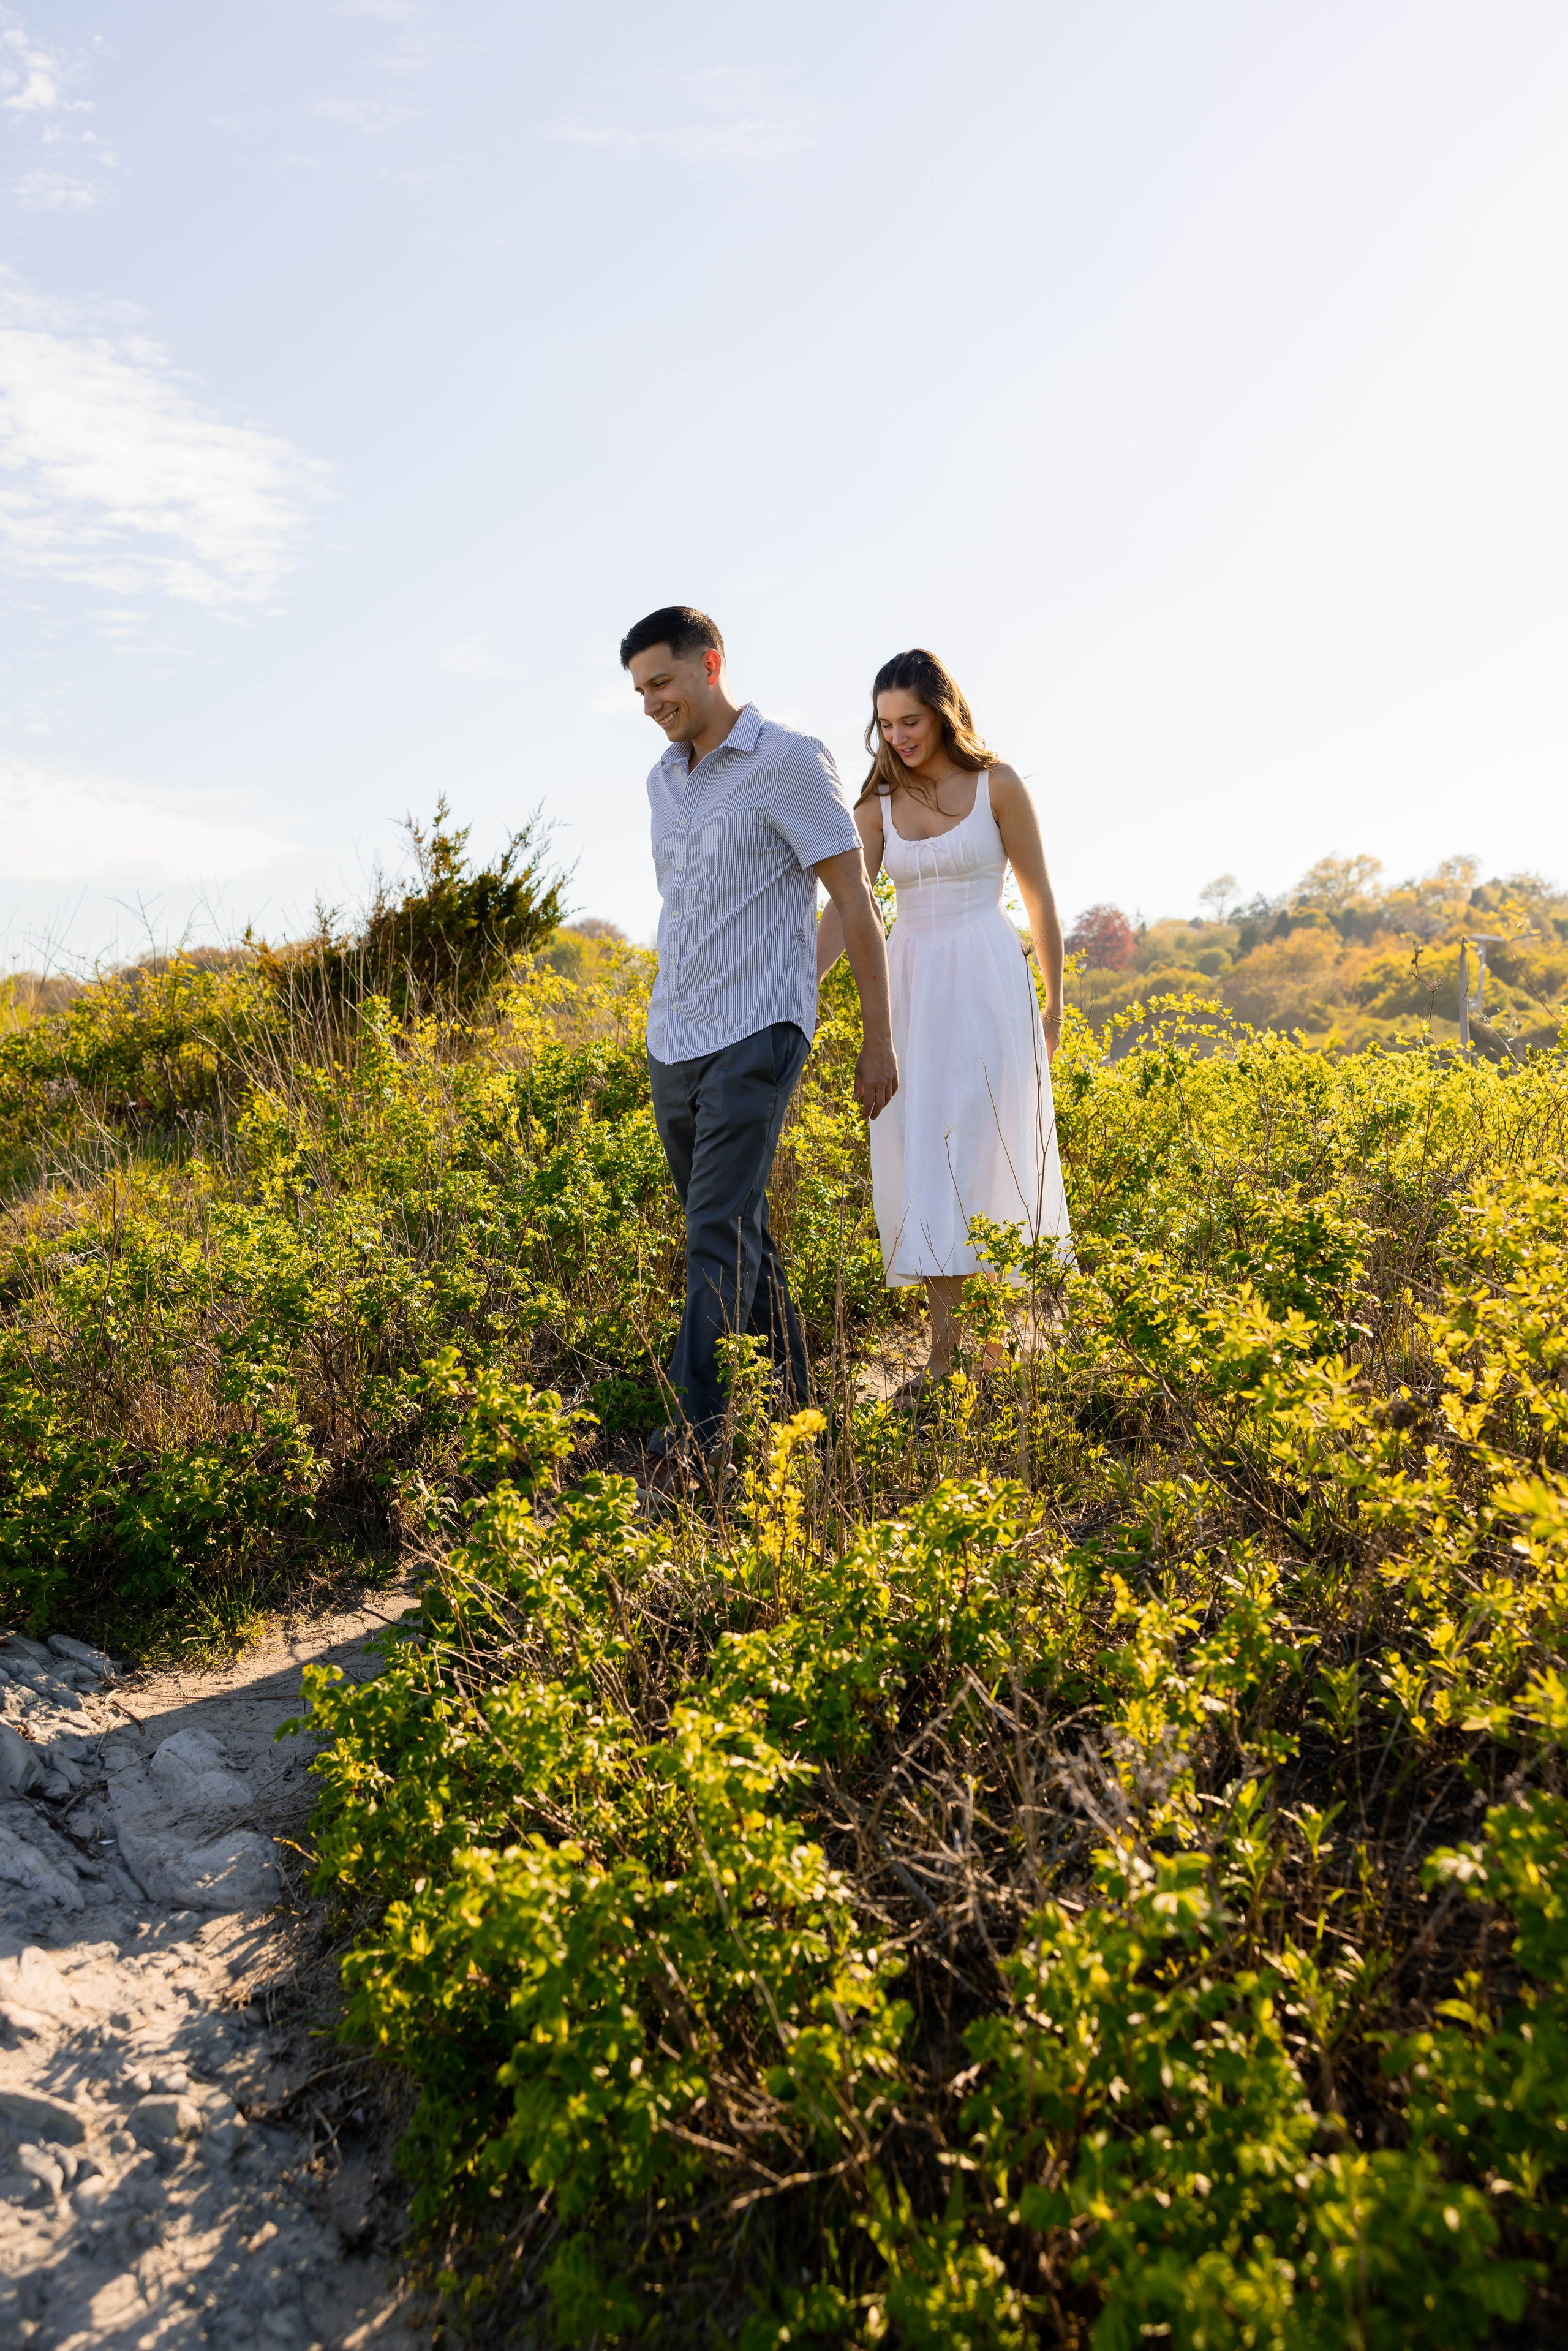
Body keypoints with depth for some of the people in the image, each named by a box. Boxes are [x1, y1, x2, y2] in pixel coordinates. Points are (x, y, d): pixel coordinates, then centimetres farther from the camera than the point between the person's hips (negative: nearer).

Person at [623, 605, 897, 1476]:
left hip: (753, 1039, -8)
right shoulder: (663, 781, 15)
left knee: (720, 1232, -14)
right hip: (673, 1045, 8)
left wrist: (877, 1040, -8)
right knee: (737, 1235, 12)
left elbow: (856, 905, -7)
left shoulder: (790, 763, -7)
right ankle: (792, 1410, 23)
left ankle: (696, 1438, -13)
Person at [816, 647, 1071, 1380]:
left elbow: (1038, 897, 3)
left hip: (987, 986, -4)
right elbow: (844, 907, -2)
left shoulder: (997, 785, -1)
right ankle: (944, 1354, 8)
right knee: (920, 1162, 2)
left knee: (985, 1153, -7)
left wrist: (1054, 1006, 4)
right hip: (911, 989, 4)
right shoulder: (877, 805, 8)